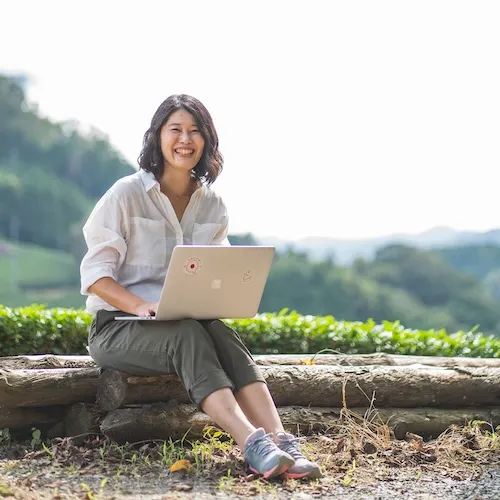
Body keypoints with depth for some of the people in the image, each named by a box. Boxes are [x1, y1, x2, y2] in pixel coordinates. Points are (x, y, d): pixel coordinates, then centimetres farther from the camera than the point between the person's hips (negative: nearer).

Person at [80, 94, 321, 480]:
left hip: (187, 323, 4)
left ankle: (280, 441, -47)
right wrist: (140, 305, -26)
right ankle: (252, 444, -52)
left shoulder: (213, 206, 8)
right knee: (188, 334, -36)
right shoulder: (126, 195, -6)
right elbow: (95, 275, -9)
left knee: (220, 333, -31)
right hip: (118, 327, -4)